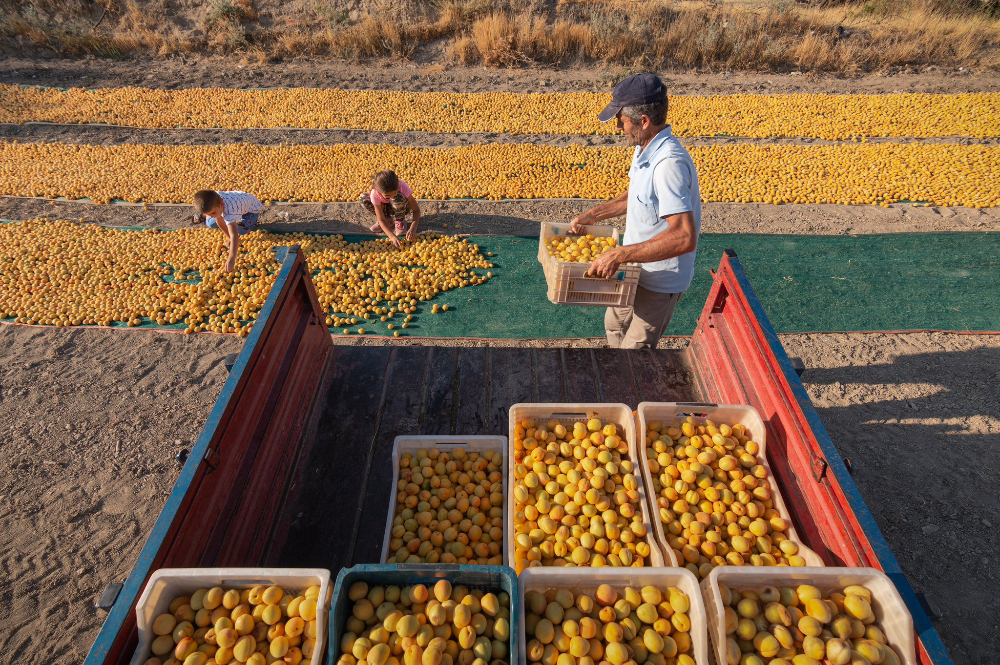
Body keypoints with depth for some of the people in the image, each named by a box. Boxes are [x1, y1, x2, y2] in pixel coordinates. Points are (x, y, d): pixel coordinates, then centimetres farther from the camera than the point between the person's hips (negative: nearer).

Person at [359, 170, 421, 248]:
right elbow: (381, 219, -31)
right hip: (386, 210, 2)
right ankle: (387, 219, -5)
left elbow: (416, 210, -29)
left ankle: (400, 221, -10)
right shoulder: (375, 194, -32)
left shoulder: (403, 187, -34)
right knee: (363, 198, -24)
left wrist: (413, 228, -45)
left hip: (401, 208, -2)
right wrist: (392, 236, -48)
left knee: (398, 197, -37)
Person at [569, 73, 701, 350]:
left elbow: (684, 237, -40)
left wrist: (619, 255, -39)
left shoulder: (669, 164, -32)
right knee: (615, 326, 29)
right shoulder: (645, 149, -1)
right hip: (638, 271, 10)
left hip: (659, 282, -10)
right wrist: (593, 215, 10)